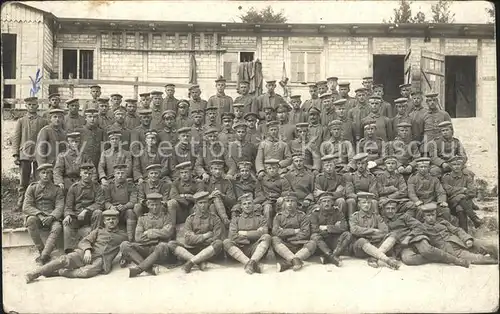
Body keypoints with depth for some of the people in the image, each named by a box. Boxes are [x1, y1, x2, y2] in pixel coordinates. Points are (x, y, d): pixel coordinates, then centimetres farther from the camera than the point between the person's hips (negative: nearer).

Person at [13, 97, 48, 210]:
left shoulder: (43, 122, 9)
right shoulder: (21, 121, 10)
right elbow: (15, 138, 7)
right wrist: (15, 155, -2)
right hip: (24, 154, 0)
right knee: (23, 181, 1)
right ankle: (21, 203, 8)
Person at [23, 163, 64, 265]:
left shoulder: (57, 189, 11)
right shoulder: (32, 188, 11)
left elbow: (60, 207, -1)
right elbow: (26, 207, 0)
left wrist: (51, 217, -23)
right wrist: (40, 215, -18)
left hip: (51, 218, 0)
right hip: (36, 216, 0)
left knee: (57, 227, -33)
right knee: (31, 220, -35)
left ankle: (43, 256, -41)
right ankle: (41, 251, -28)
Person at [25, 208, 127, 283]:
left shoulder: (122, 236, 19)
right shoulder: (98, 231, 22)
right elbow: (84, 241, 10)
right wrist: (87, 250, -10)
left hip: (101, 260, -2)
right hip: (86, 254, 2)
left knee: (87, 272, -34)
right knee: (65, 260, -24)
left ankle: (57, 272, -26)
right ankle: (36, 273, -21)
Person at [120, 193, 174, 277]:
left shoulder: (166, 217, 12)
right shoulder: (142, 218, 18)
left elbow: (167, 233, -7)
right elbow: (138, 238, 4)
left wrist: (148, 232, -1)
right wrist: (158, 235, -2)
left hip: (157, 249, -3)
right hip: (144, 248, 3)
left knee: (163, 246, -37)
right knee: (124, 245, -22)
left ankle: (138, 268, -35)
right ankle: (150, 267, -33)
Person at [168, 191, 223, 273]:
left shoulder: (215, 219, 7)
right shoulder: (190, 219, 9)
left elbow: (215, 239, -5)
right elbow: (188, 239, -3)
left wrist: (196, 238, -4)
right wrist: (205, 236, -7)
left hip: (208, 251, -1)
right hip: (192, 249, 2)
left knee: (219, 243, -32)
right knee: (171, 244, -19)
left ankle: (191, 262, -33)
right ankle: (200, 262, -31)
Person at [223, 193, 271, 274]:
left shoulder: (261, 218, 16)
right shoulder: (235, 219, 17)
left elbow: (263, 233, -3)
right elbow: (232, 236, -1)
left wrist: (244, 233, -2)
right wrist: (253, 234, -5)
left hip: (256, 250, 0)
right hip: (239, 251, 1)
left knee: (267, 237, -26)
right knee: (226, 242, -25)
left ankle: (253, 261, -45)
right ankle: (248, 263, -41)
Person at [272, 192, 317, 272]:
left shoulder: (302, 216, 11)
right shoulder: (279, 216, 12)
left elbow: (305, 233, -3)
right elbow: (275, 231, -6)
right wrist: (295, 231, -8)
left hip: (300, 247, 0)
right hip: (283, 247, 0)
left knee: (312, 243, -28)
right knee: (274, 239, -27)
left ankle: (288, 263, -44)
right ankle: (295, 260, -45)